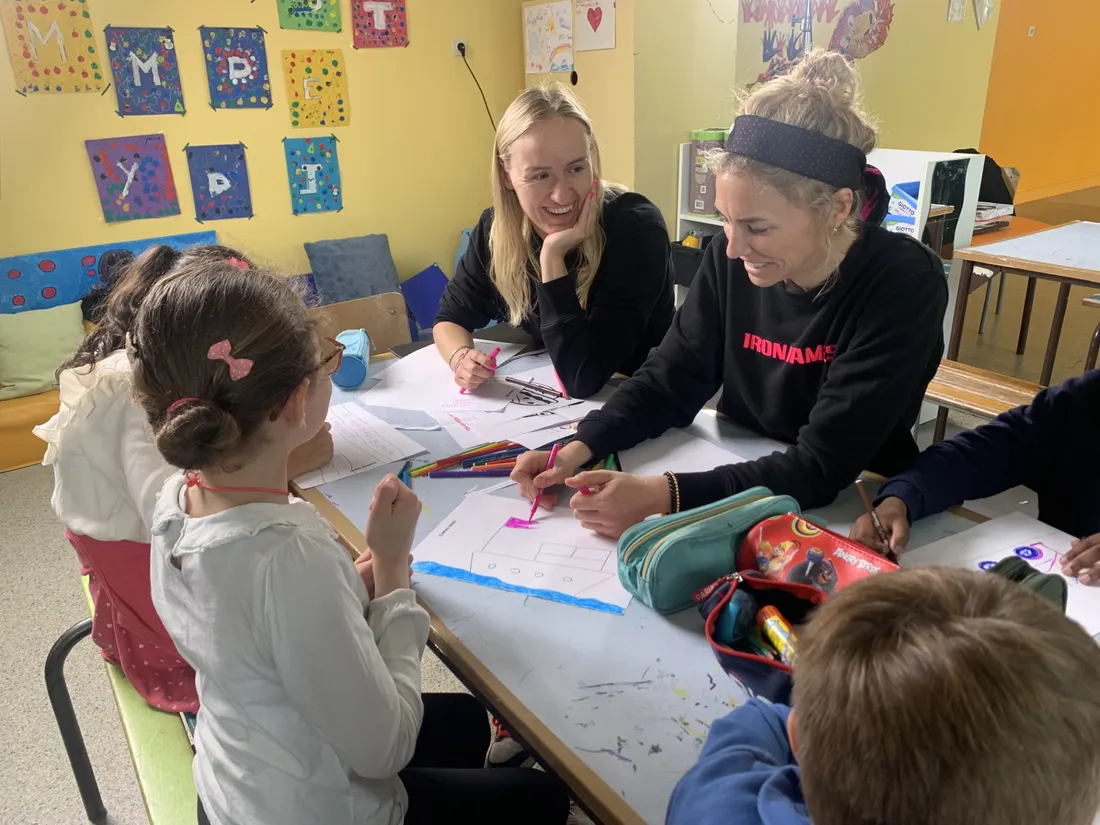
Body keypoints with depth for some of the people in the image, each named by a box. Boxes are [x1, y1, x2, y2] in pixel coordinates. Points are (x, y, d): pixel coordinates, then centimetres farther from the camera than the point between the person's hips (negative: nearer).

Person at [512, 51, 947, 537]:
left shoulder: (901, 285, -22)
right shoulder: (732, 256, -9)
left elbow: (822, 468, -26)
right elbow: (672, 378, -2)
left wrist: (663, 495, -36)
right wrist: (580, 448, -18)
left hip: (853, 511, -3)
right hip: (736, 478, 4)